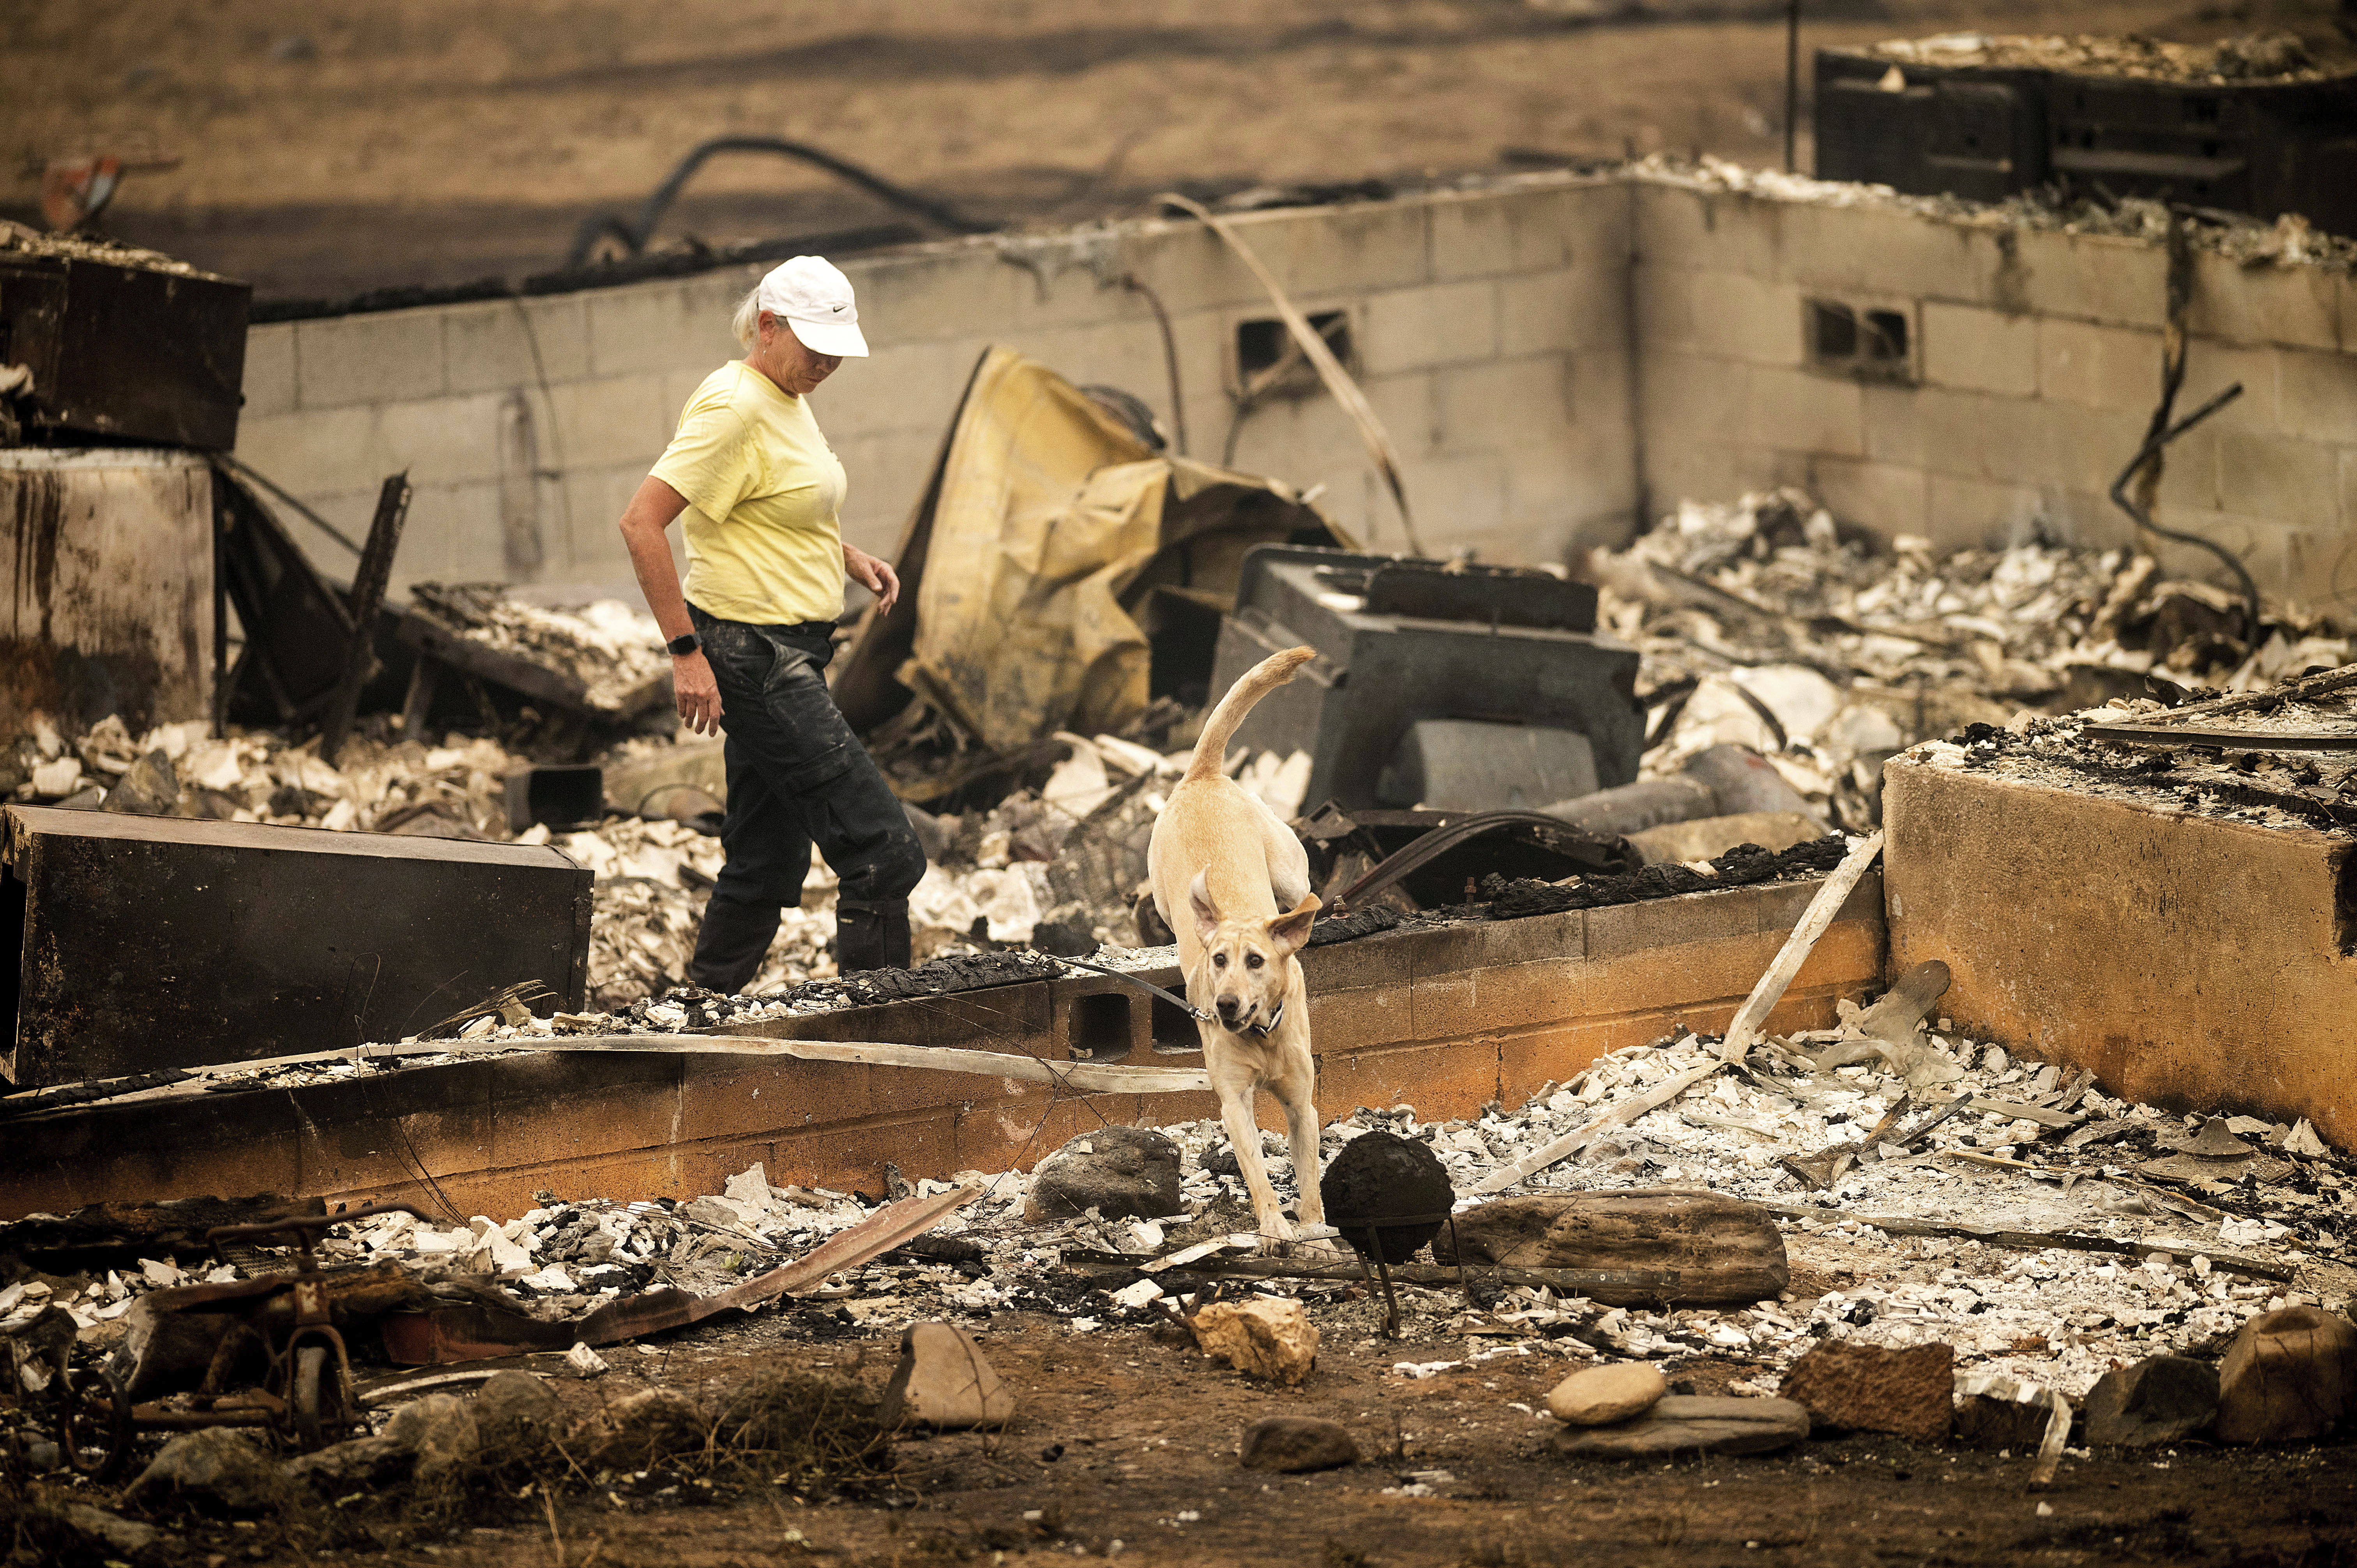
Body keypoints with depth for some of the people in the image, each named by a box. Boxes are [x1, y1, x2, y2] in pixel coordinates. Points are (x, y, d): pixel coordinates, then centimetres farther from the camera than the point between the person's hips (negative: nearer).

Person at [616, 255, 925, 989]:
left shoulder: (787, 398, 13)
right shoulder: (734, 407, -17)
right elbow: (641, 521, -22)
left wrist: (844, 555, 14)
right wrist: (686, 650, -24)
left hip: (788, 660, 10)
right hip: (758, 660, -10)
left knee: (768, 860, 14)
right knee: (883, 852, -12)